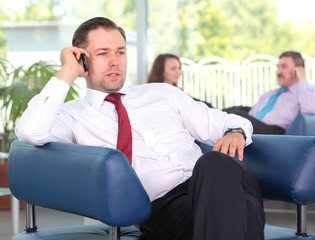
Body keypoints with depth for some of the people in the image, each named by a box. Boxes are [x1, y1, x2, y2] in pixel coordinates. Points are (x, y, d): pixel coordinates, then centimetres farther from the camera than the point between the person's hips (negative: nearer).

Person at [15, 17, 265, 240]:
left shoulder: (162, 93, 27)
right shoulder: (74, 115, 15)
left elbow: (220, 122, 26)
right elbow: (31, 132, -7)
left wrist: (235, 132, 0)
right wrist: (66, 74, 1)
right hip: (162, 206, -5)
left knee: (214, 162, -36)